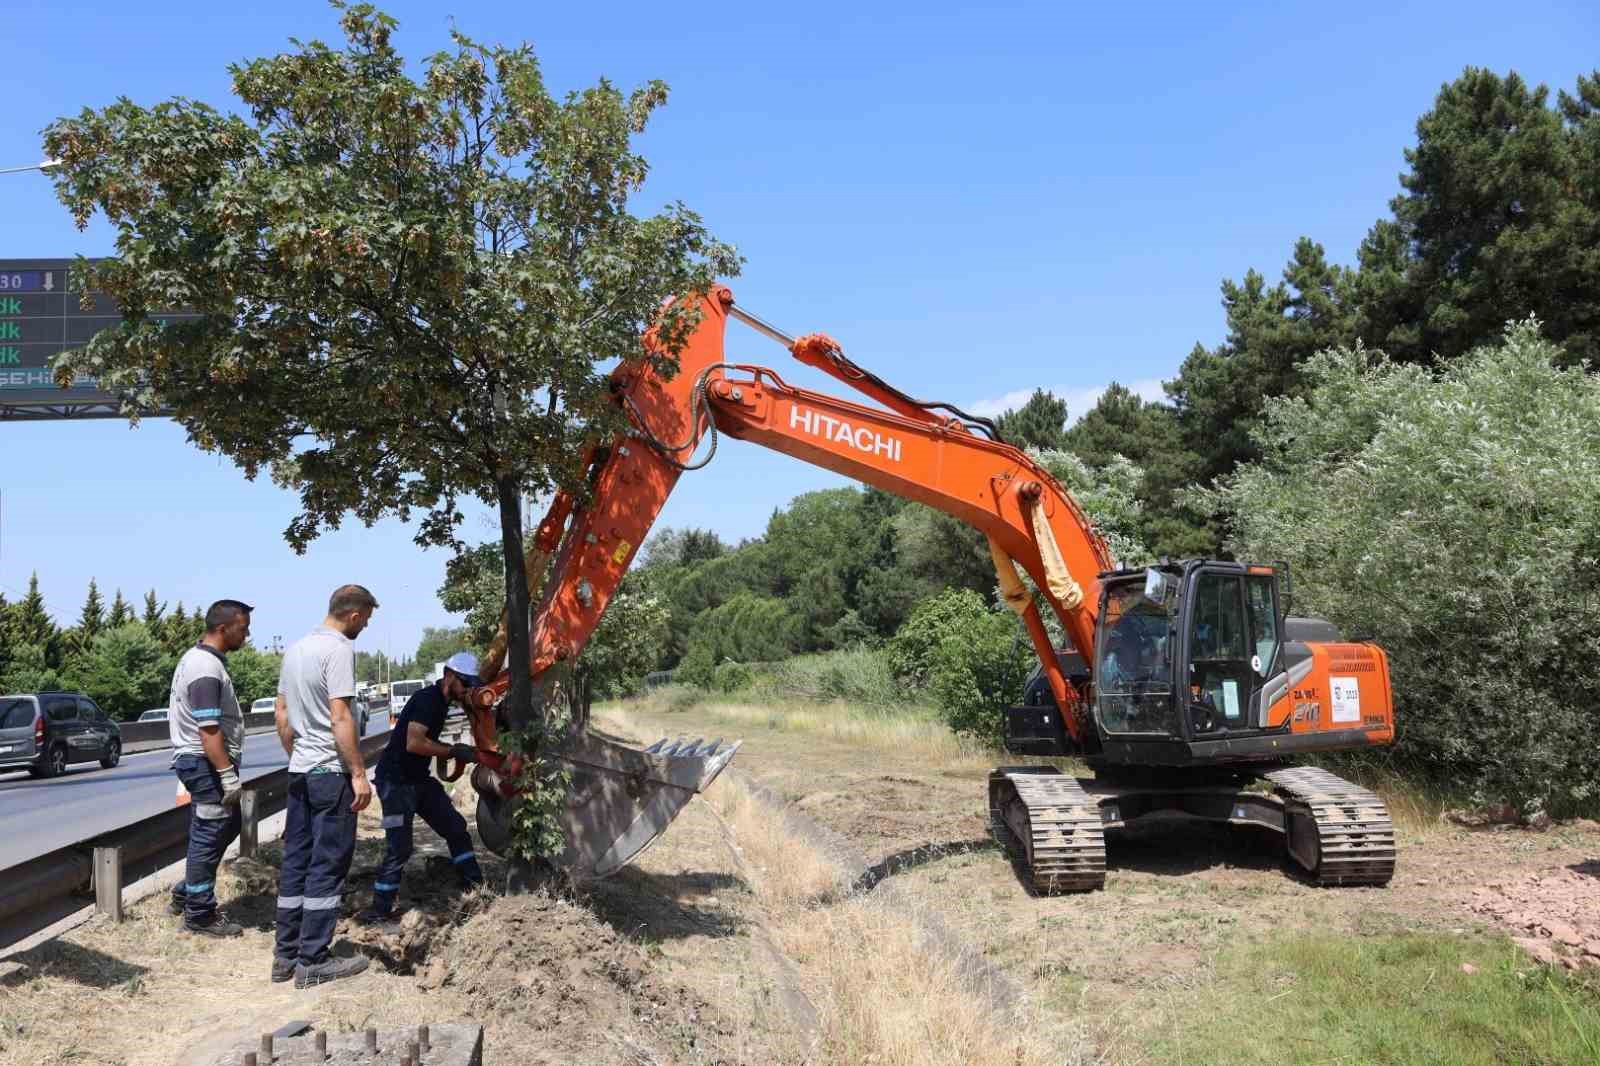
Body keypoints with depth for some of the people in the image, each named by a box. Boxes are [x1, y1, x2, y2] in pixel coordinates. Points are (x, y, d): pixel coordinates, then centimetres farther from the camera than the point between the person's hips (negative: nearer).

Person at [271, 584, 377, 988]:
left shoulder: (295, 648, 12)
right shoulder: (339, 648, -15)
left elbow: (282, 714, 17)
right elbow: (340, 717, -20)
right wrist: (359, 773, -17)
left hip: (299, 771, 9)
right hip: (330, 772, -9)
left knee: (295, 861, 13)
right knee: (327, 867, -1)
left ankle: (285, 955, 20)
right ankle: (312, 962, 3)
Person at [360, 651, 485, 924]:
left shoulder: (441, 700, 10)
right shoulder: (427, 699, -20)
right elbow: (414, 743, -30)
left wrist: (461, 752, 6)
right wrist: (453, 751, -21)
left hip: (419, 779, 10)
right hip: (395, 781, -10)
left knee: (456, 828, 10)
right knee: (399, 848, -9)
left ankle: (475, 887, 20)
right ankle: (380, 911, 1)